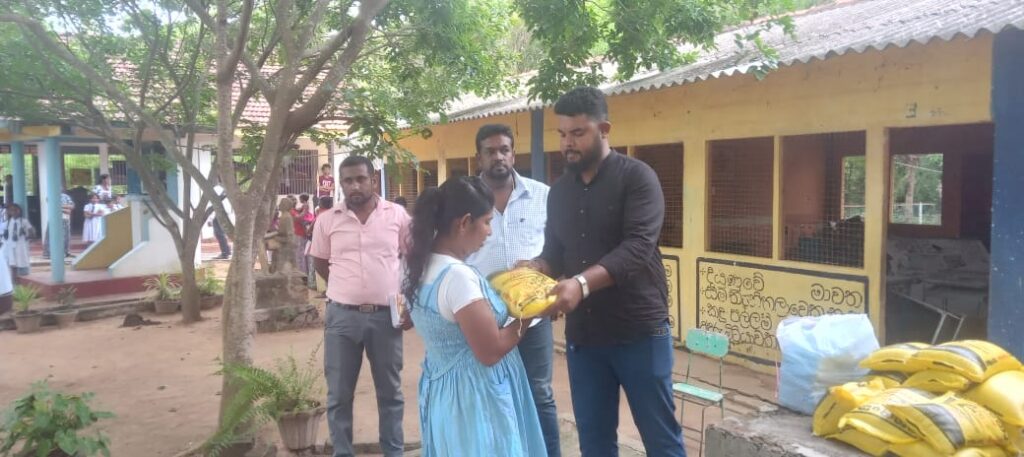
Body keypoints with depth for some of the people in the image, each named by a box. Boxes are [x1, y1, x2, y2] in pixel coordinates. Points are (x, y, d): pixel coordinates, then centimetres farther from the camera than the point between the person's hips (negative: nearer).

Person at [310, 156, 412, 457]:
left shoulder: (397, 215, -1)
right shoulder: (328, 220, 1)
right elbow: (320, 263, 13)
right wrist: (348, 287, 6)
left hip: (386, 315, 0)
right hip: (342, 316, 1)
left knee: (390, 392, 13)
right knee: (339, 395, 10)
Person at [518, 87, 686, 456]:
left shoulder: (636, 177, -8)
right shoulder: (559, 191, 10)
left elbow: (638, 246, -21)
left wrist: (582, 283, -34)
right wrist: (535, 268, -9)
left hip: (639, 330, -5)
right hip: (582, 334, 5)